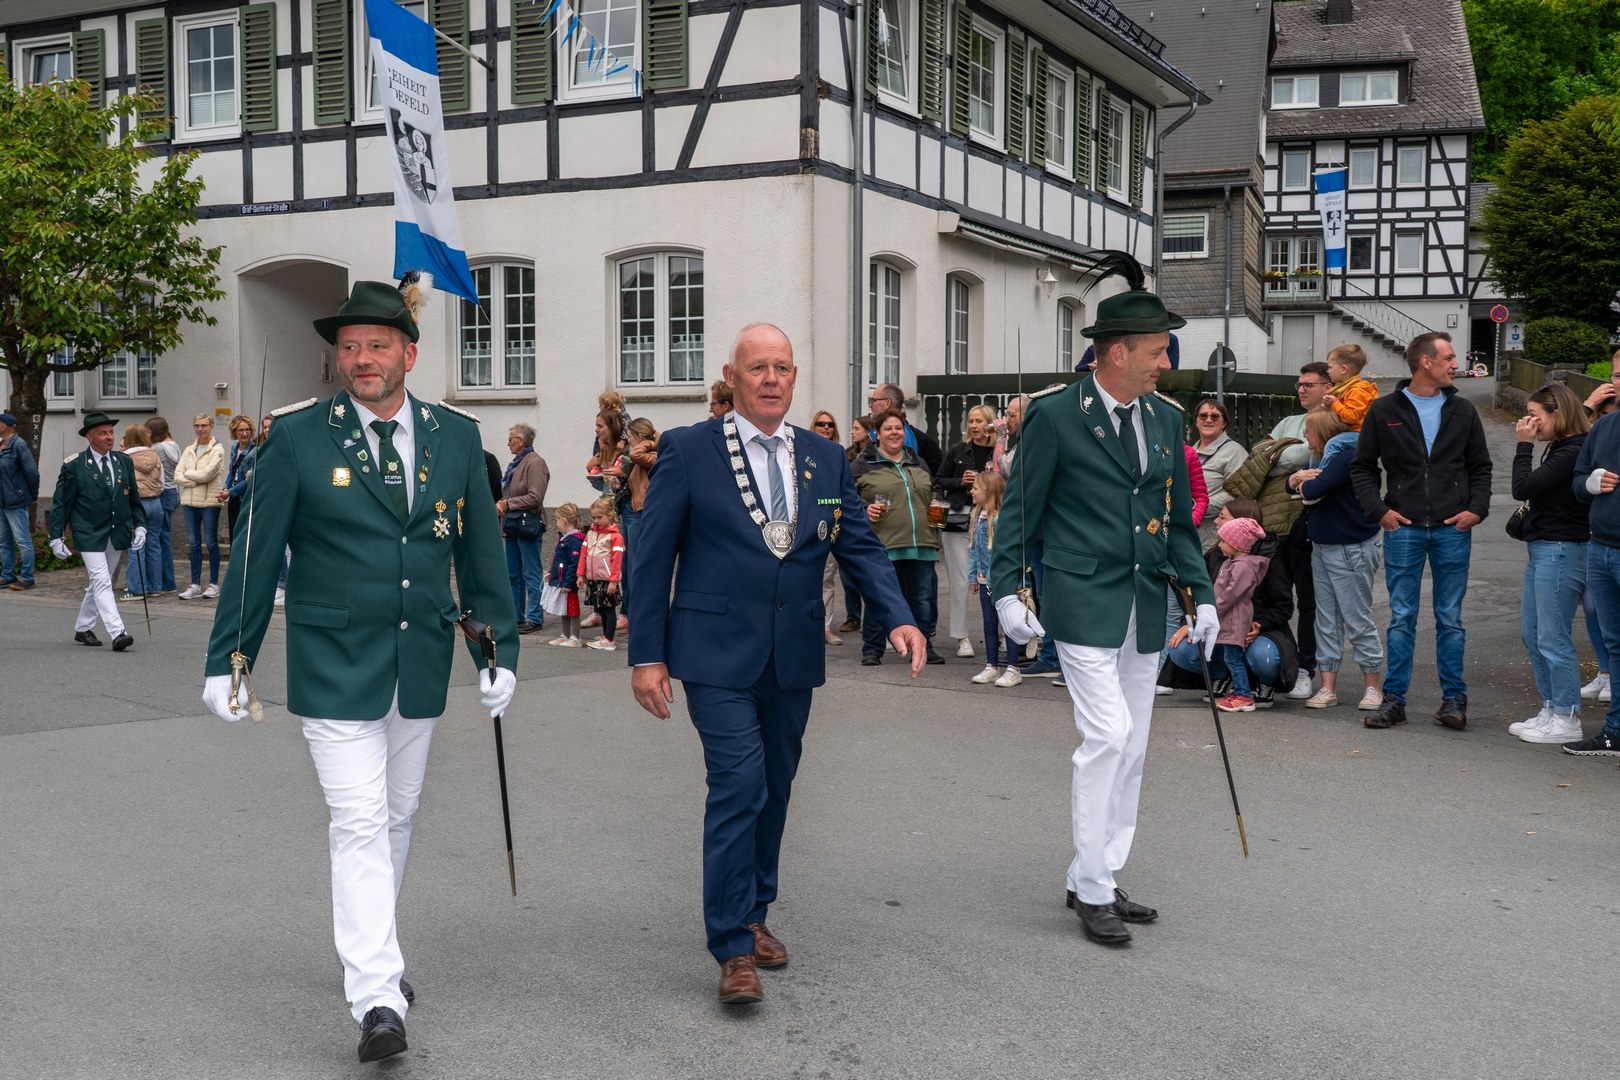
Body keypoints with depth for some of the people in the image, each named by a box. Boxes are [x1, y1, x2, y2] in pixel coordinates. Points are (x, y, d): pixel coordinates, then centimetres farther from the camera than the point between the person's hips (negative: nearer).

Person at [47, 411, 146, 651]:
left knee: (99, 584, 14)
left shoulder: (124, 462, 8)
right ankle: (117, 634, -21)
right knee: (101, 582, -14)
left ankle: (82, 628, 29)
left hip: (118, 535, 5)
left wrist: (139, 525, 3)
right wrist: (56, 537, -5)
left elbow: (134, 498, 15)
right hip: (90, 535, -5)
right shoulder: (73, 466, -6)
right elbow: (60, 503, -2)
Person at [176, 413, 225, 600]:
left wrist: (188, 474, -2)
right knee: (193, 544, 7)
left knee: (211, 543, 0)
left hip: (209, 501, -5)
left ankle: (214, 584, 8)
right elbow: (177, 476, 4)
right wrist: (197, 480, -10)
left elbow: (207, 473, -16)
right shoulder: (189, 450, 13)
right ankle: (195, 585, 12)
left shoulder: (217, 450, -4)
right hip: (189, 501, 5)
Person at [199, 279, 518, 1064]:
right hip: (334, 667, -4)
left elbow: (481, 552, 8)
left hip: (421, 666, 4)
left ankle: (371, 951, 35)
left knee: (396, 818, 16)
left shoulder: (456, 437, 3)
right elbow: (256, 553, -4)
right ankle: (377, 1000, -8)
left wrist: (501, 651, 6)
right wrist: (228, 660, -3)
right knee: (358, 824, -9)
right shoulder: (297, 438, -6)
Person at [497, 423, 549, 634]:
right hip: (514, 524, 10)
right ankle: (516, 615, 21)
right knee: (512, 574, 13)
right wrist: (500, 502, 2)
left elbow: (535, 497, -19)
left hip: (528, 524, -10)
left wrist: (509, 503, -12)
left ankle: (534, 618, -1)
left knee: (531, 574, -5)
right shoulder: (516, 463, 16)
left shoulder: (535, 463, -12)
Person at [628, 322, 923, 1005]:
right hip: (719, 654, -5)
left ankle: (753, 914, 32)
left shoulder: (826, 458, 9)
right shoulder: (688, 451, -3)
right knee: (739, 787, -12)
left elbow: (860, 546, 8)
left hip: (794, 659, 5)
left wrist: (896, 617, -9)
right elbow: (652, 558, -3)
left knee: (774, 790, 14)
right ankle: (734, 948, -3)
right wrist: (647, 655, -7)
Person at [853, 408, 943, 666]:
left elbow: (932, 496, 31)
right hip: (882, 544, -4)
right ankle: (871, 650, 9)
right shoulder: (863, 465, 4)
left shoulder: (918, 465, 20)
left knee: (923, 599, 7)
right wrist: (865, 509, -16)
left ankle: (924, 647, 18)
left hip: (921, 545, 4)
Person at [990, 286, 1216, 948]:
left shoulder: (1166, 421, 11)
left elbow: (1179, 518, 17)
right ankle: (1092, 892, -1)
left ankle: (1098, 878, 22)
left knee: (1131, 749, 10)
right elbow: (1019, 509, -4)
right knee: (1106, 737, -13)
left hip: (1145, 607, 7)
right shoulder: (1054, 415, -7)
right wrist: (1007, 590, -12)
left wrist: (1201, 593, 9)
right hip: (1085, 602, -7)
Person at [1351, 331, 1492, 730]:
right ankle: (1394, 700, 8)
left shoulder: (1462, 410, 9)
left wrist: (1476, 509, -1)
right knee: (1402, 618, 2)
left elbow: (1481, 467, 14)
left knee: (1451, 619, 6)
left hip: (1453, 530, 2)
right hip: (1403, 529, -1)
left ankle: (1454, 699, 13)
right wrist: (1379, 510, -5)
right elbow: (1362, 467, 7)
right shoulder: (1385, 411, 3)